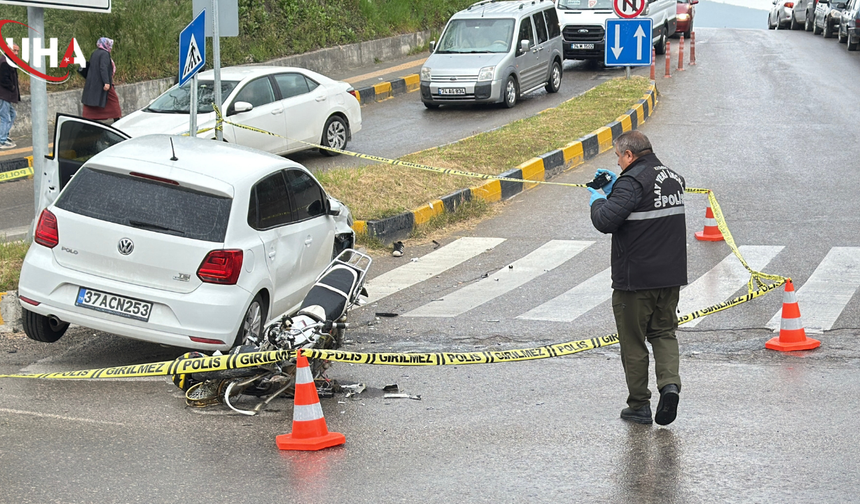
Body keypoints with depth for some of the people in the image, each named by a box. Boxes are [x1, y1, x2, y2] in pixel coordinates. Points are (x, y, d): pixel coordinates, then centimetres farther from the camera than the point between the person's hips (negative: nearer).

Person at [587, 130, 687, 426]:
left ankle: (639, 406, 11)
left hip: (635, 279, -6)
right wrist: (613, 189, 20)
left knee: (633, 341, 6)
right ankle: (669, 383, -6)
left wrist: (598, 201, -4)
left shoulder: (631, 182, -17)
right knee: (664, 333, 17)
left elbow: (606, 221, -24)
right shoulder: (674, 178, 9)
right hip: (671, 275, 7)